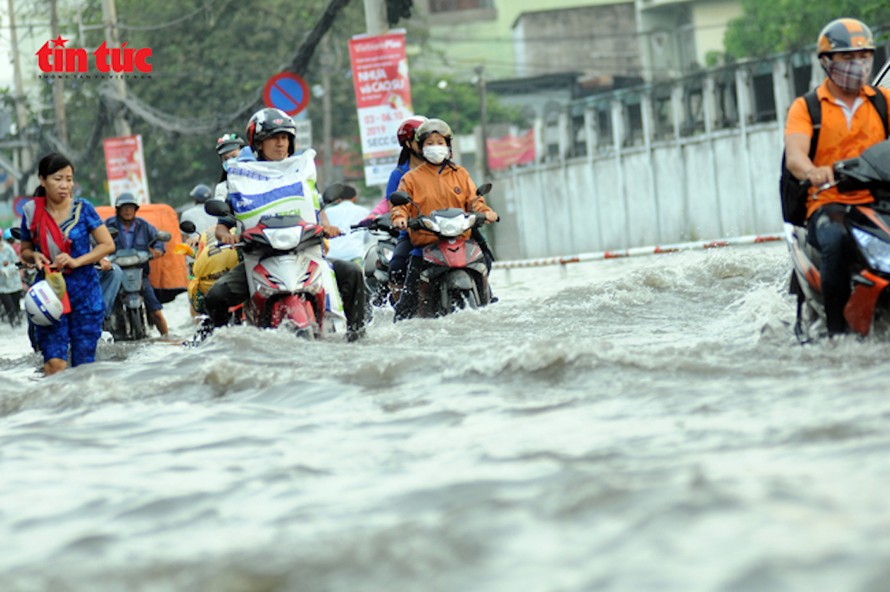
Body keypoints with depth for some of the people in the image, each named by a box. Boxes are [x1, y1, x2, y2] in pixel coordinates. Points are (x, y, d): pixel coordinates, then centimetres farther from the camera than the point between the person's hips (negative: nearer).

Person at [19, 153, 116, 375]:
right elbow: (24, 251, 15)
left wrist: (76, 261, -14)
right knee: (55, 362, -15)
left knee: (83, 365, 3)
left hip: (84, 290, 0)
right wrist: (34, 257, -9)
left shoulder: (82, 209, -3)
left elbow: (108, 245, -1)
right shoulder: (32, 213, 1)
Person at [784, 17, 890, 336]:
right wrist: (812, 171, -35)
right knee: (837, 241, -36)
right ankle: (836, 327, -28)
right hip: (829, 203, -2)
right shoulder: (805, 107, 9)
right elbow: (794, 155, -10)